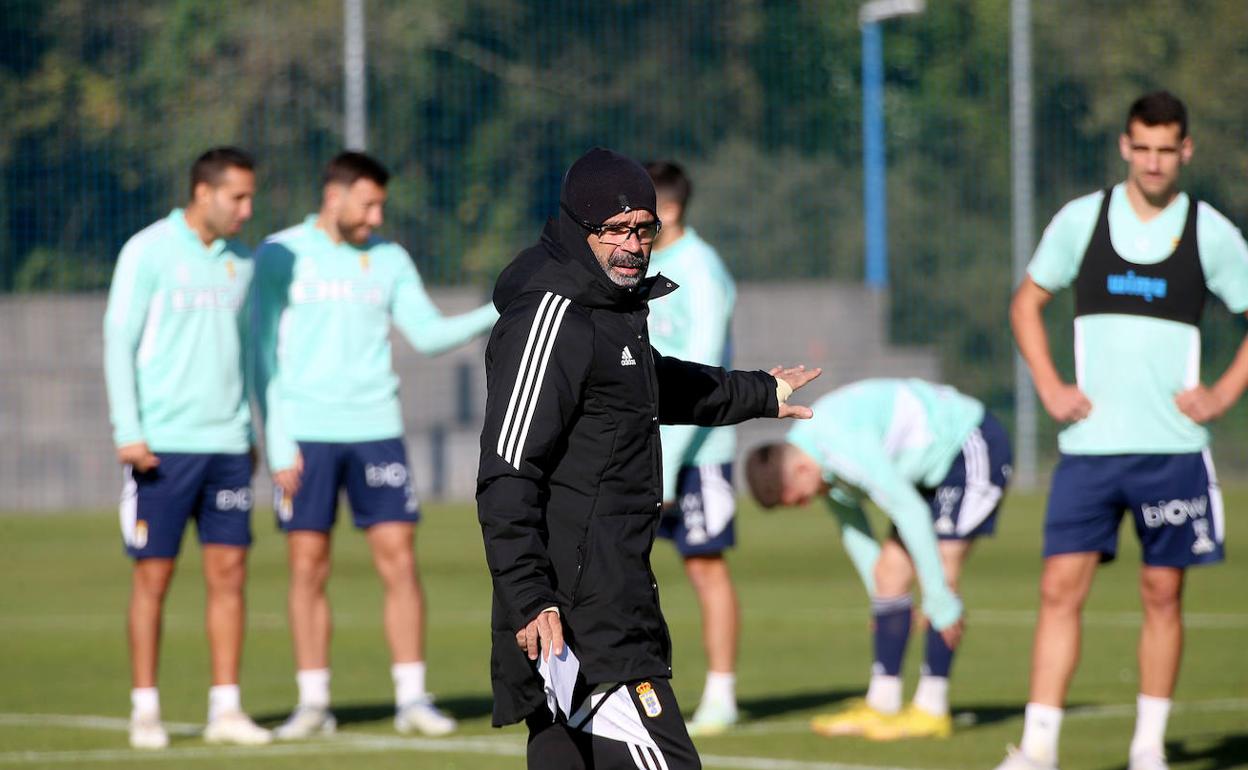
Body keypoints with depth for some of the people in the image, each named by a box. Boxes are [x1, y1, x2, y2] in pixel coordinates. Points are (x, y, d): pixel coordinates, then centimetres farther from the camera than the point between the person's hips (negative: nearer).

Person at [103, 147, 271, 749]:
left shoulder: (239, 260, 12)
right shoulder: (148, 252, -5)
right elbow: (118, 342, -6)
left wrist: (249, 433, 16)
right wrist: (127, 431, -12)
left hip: (226, 444, 5)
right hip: (163, 445, -5)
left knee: (229, 572, 0)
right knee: (154, 575, -1)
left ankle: (225, 708, 4)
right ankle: (145, 711, 6)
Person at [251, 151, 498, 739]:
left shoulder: (389, 260, 10)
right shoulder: (281, 255, 0)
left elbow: (429, 334, 8)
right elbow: (263, 353, -2)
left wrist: (497, 313, -7)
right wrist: (278, 443, -8)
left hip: (375, 429, 2)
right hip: (304, 434, -2)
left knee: (399, 561, -3)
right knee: (308, 568, -1)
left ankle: (412, 699, 1)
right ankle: (313, 704, 7)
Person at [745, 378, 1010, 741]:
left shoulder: (848, 449, -33)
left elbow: (910, 513, -30)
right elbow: (851, 528, 11)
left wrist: (938, 599, -24)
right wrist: (879, 600, 15)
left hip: (974, 448, -10)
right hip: (936, 464, 10)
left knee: (941, 570, -16)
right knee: (890, 571, 1)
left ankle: (931, 708, -13)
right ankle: (881, 705, 1)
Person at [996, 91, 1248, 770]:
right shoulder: (1080, 220, 4)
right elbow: (1026, 304, 16)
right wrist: (1049, 388, 4)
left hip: (1172, 449, 0)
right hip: (1089, 446, 0)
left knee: (1163, 594, 5)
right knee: (1061, 587, -8)